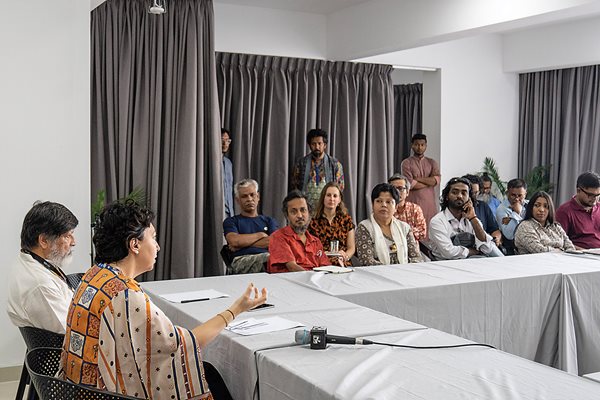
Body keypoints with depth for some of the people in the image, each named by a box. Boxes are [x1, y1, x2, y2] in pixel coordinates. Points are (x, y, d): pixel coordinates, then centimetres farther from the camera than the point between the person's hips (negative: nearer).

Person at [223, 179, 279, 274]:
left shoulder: (269, 221, 27)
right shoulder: (231, 221, 22)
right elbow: (234, 241, -1)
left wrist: (244, 243, 3)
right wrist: (260, 235, 9)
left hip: (268, 257, 3)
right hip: (242, 260, -3)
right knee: (266, 258, -39)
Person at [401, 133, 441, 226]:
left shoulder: (432, 162, 14)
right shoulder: (406, 163, 2)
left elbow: (436, 180, -2)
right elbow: (410, 184, -10)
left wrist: (417, 178, -9)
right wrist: (429, 182, -1)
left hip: (430, 202, 3)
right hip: (413, 202, -3)